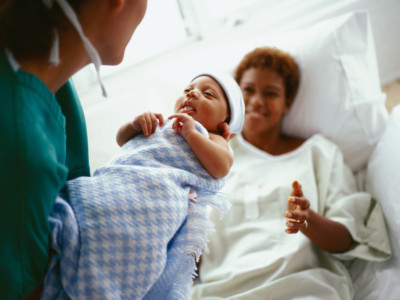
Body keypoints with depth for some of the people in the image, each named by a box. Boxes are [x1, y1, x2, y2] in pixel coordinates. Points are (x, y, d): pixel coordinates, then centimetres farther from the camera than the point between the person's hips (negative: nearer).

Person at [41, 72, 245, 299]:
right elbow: (122, 139, 43)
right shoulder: (160, 125, 42)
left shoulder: (211, 138, 24)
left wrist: (190, 133, 3)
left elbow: (221, 167, 2)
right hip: (116, 180, 7)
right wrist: (135, 125, 21)